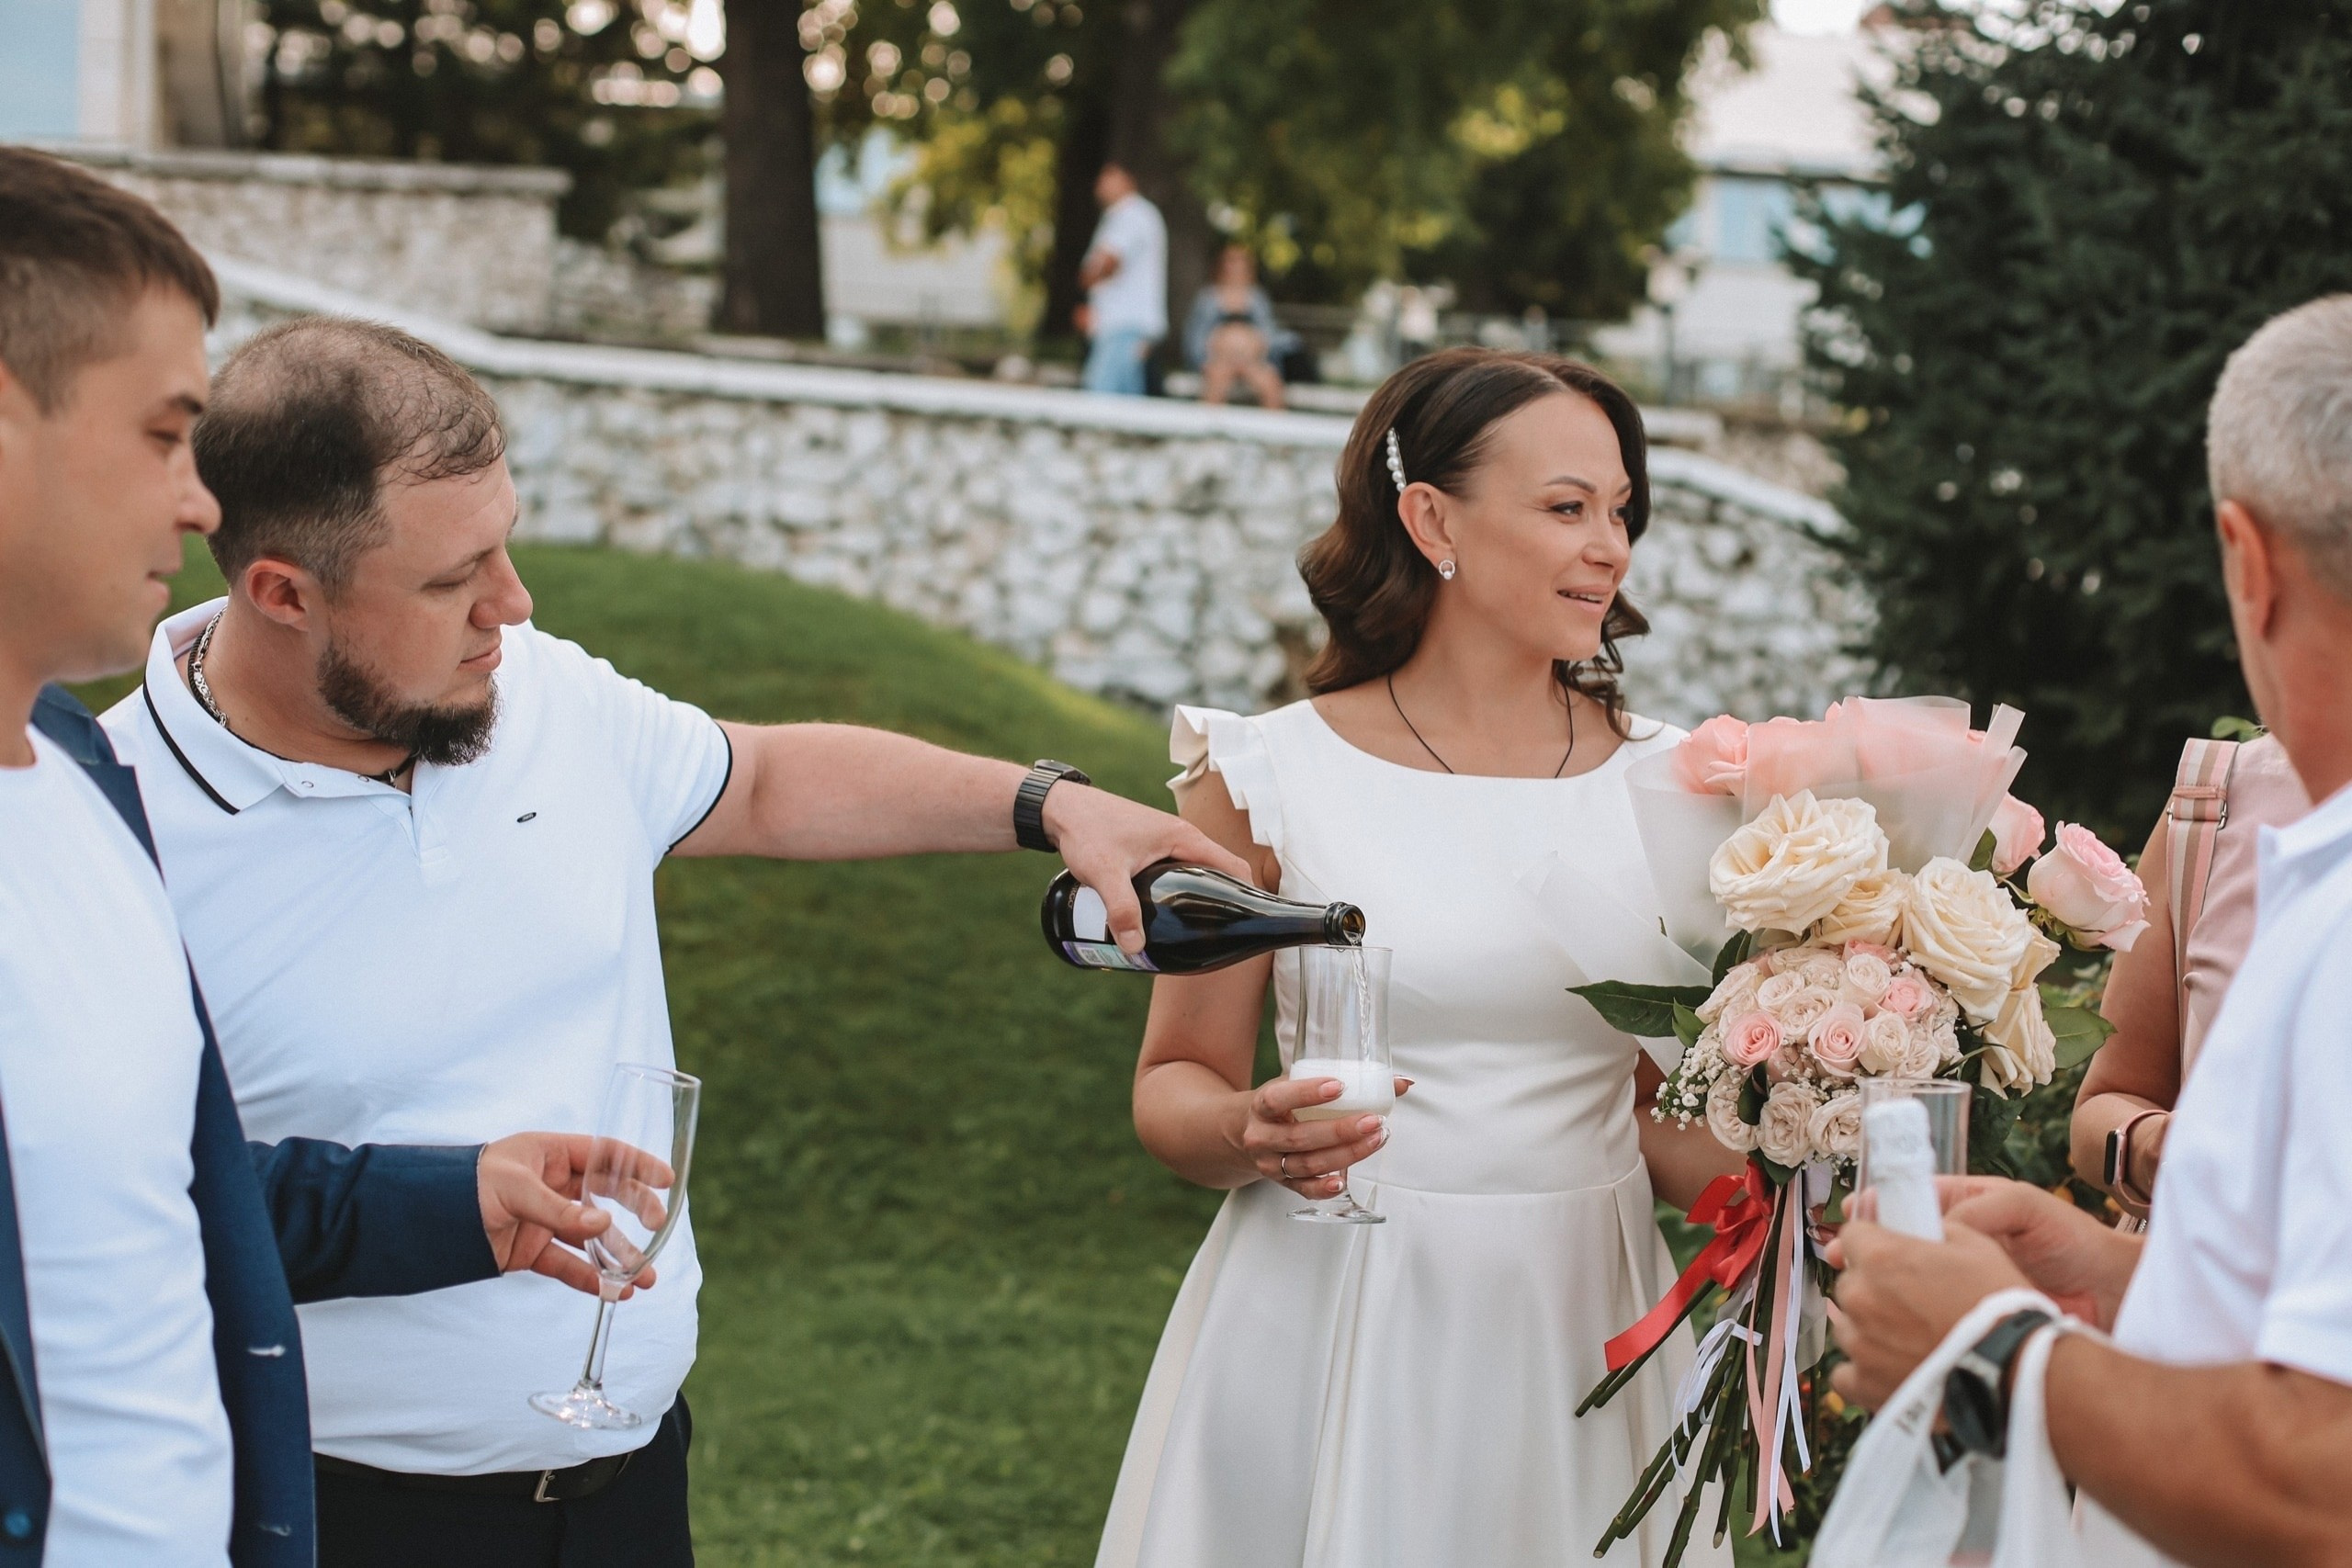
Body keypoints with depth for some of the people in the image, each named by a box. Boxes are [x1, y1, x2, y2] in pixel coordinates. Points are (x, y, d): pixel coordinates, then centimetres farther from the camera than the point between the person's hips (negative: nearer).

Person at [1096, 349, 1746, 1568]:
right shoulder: (1270, 775, -4)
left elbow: (1660, 1111, 8)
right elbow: (1175, 1085, 3)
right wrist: (1250, 1133, -19)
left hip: (1579, 1328, 2)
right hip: (1327, 1337, -2)